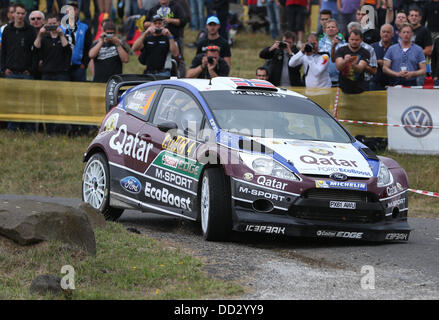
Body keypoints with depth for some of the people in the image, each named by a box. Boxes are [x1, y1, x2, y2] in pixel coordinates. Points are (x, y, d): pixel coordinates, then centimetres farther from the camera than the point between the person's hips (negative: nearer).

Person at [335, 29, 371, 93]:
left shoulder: (365, 53, -2)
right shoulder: (341, 50, 2)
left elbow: (360, 69, -16)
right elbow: (339, 67, -12)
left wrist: (352, 64, -37)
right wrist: (345, 61, -34)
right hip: (343, 88, 1)